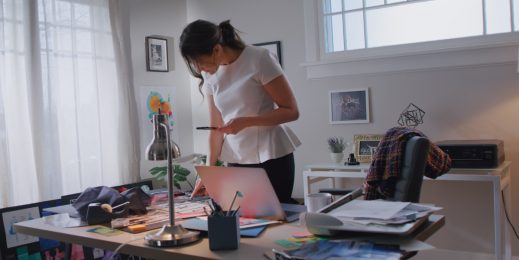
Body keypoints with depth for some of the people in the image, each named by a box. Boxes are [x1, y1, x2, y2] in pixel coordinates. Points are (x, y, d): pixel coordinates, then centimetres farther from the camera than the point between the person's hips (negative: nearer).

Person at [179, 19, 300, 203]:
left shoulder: (259, 59, -11)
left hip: (272, 158, -4)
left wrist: (245, 122, -20)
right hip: (235, 161, 4)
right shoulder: (210, 75, 4)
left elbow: (291, 111, -11)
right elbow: (216, 127, 7)